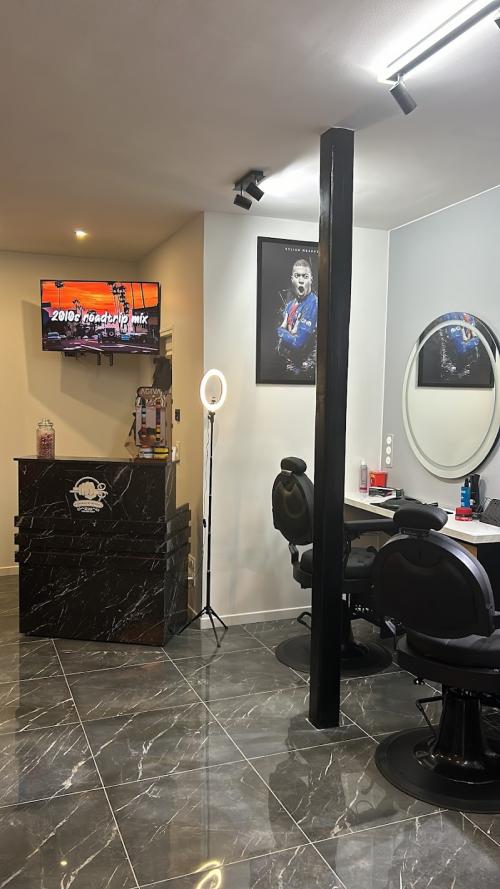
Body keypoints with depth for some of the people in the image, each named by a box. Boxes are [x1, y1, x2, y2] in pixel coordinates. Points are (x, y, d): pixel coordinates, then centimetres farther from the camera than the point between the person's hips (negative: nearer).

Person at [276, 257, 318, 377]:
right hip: (287, 363, 7)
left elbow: (297, 343, -24)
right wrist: (288, 335, -10)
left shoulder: (312, 304, -20)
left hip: (303, 370, -7)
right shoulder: (291, 302, 5)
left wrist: (280, 332, -8)